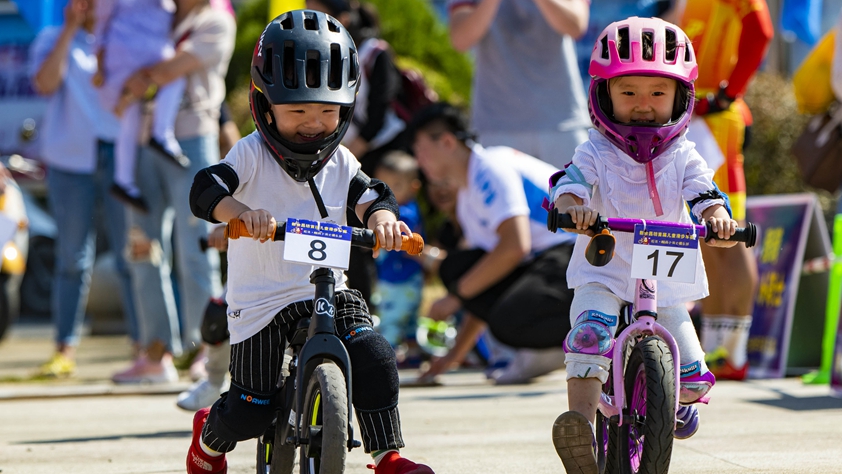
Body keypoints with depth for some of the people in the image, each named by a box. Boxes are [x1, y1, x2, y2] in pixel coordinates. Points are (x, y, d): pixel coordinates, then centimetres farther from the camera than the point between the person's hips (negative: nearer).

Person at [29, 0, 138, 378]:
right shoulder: (53, 40, 10)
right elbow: (45, 84, -8)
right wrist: (70, 30, -10)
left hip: (121, 157, 0)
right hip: (71, 158, 0)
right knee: (72, 257, 1)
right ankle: (65, 350, 4)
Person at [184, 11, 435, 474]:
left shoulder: (340, 162, 5)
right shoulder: (252, 154, -9)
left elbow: (370, 196, -6)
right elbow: (206, 190, -24)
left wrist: (383, 216, -32)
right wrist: (241, 212, -46)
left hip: (327, 293, 3)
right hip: (261, 302, -3)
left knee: (374, 358, -21)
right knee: (251, 412, -3)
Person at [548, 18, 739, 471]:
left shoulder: (683, 157, 1)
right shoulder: (596, 153, -3)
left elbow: (704, 192, -12)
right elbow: (570, 182, -19)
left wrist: (717, 216, -35)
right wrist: (573, 205, -43)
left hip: (667, 279, 2)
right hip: (604, 272, -2)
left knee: (693, 375, -2)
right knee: (590, 331, -35)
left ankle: (679, 401, 36)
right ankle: (581, 421, -40)